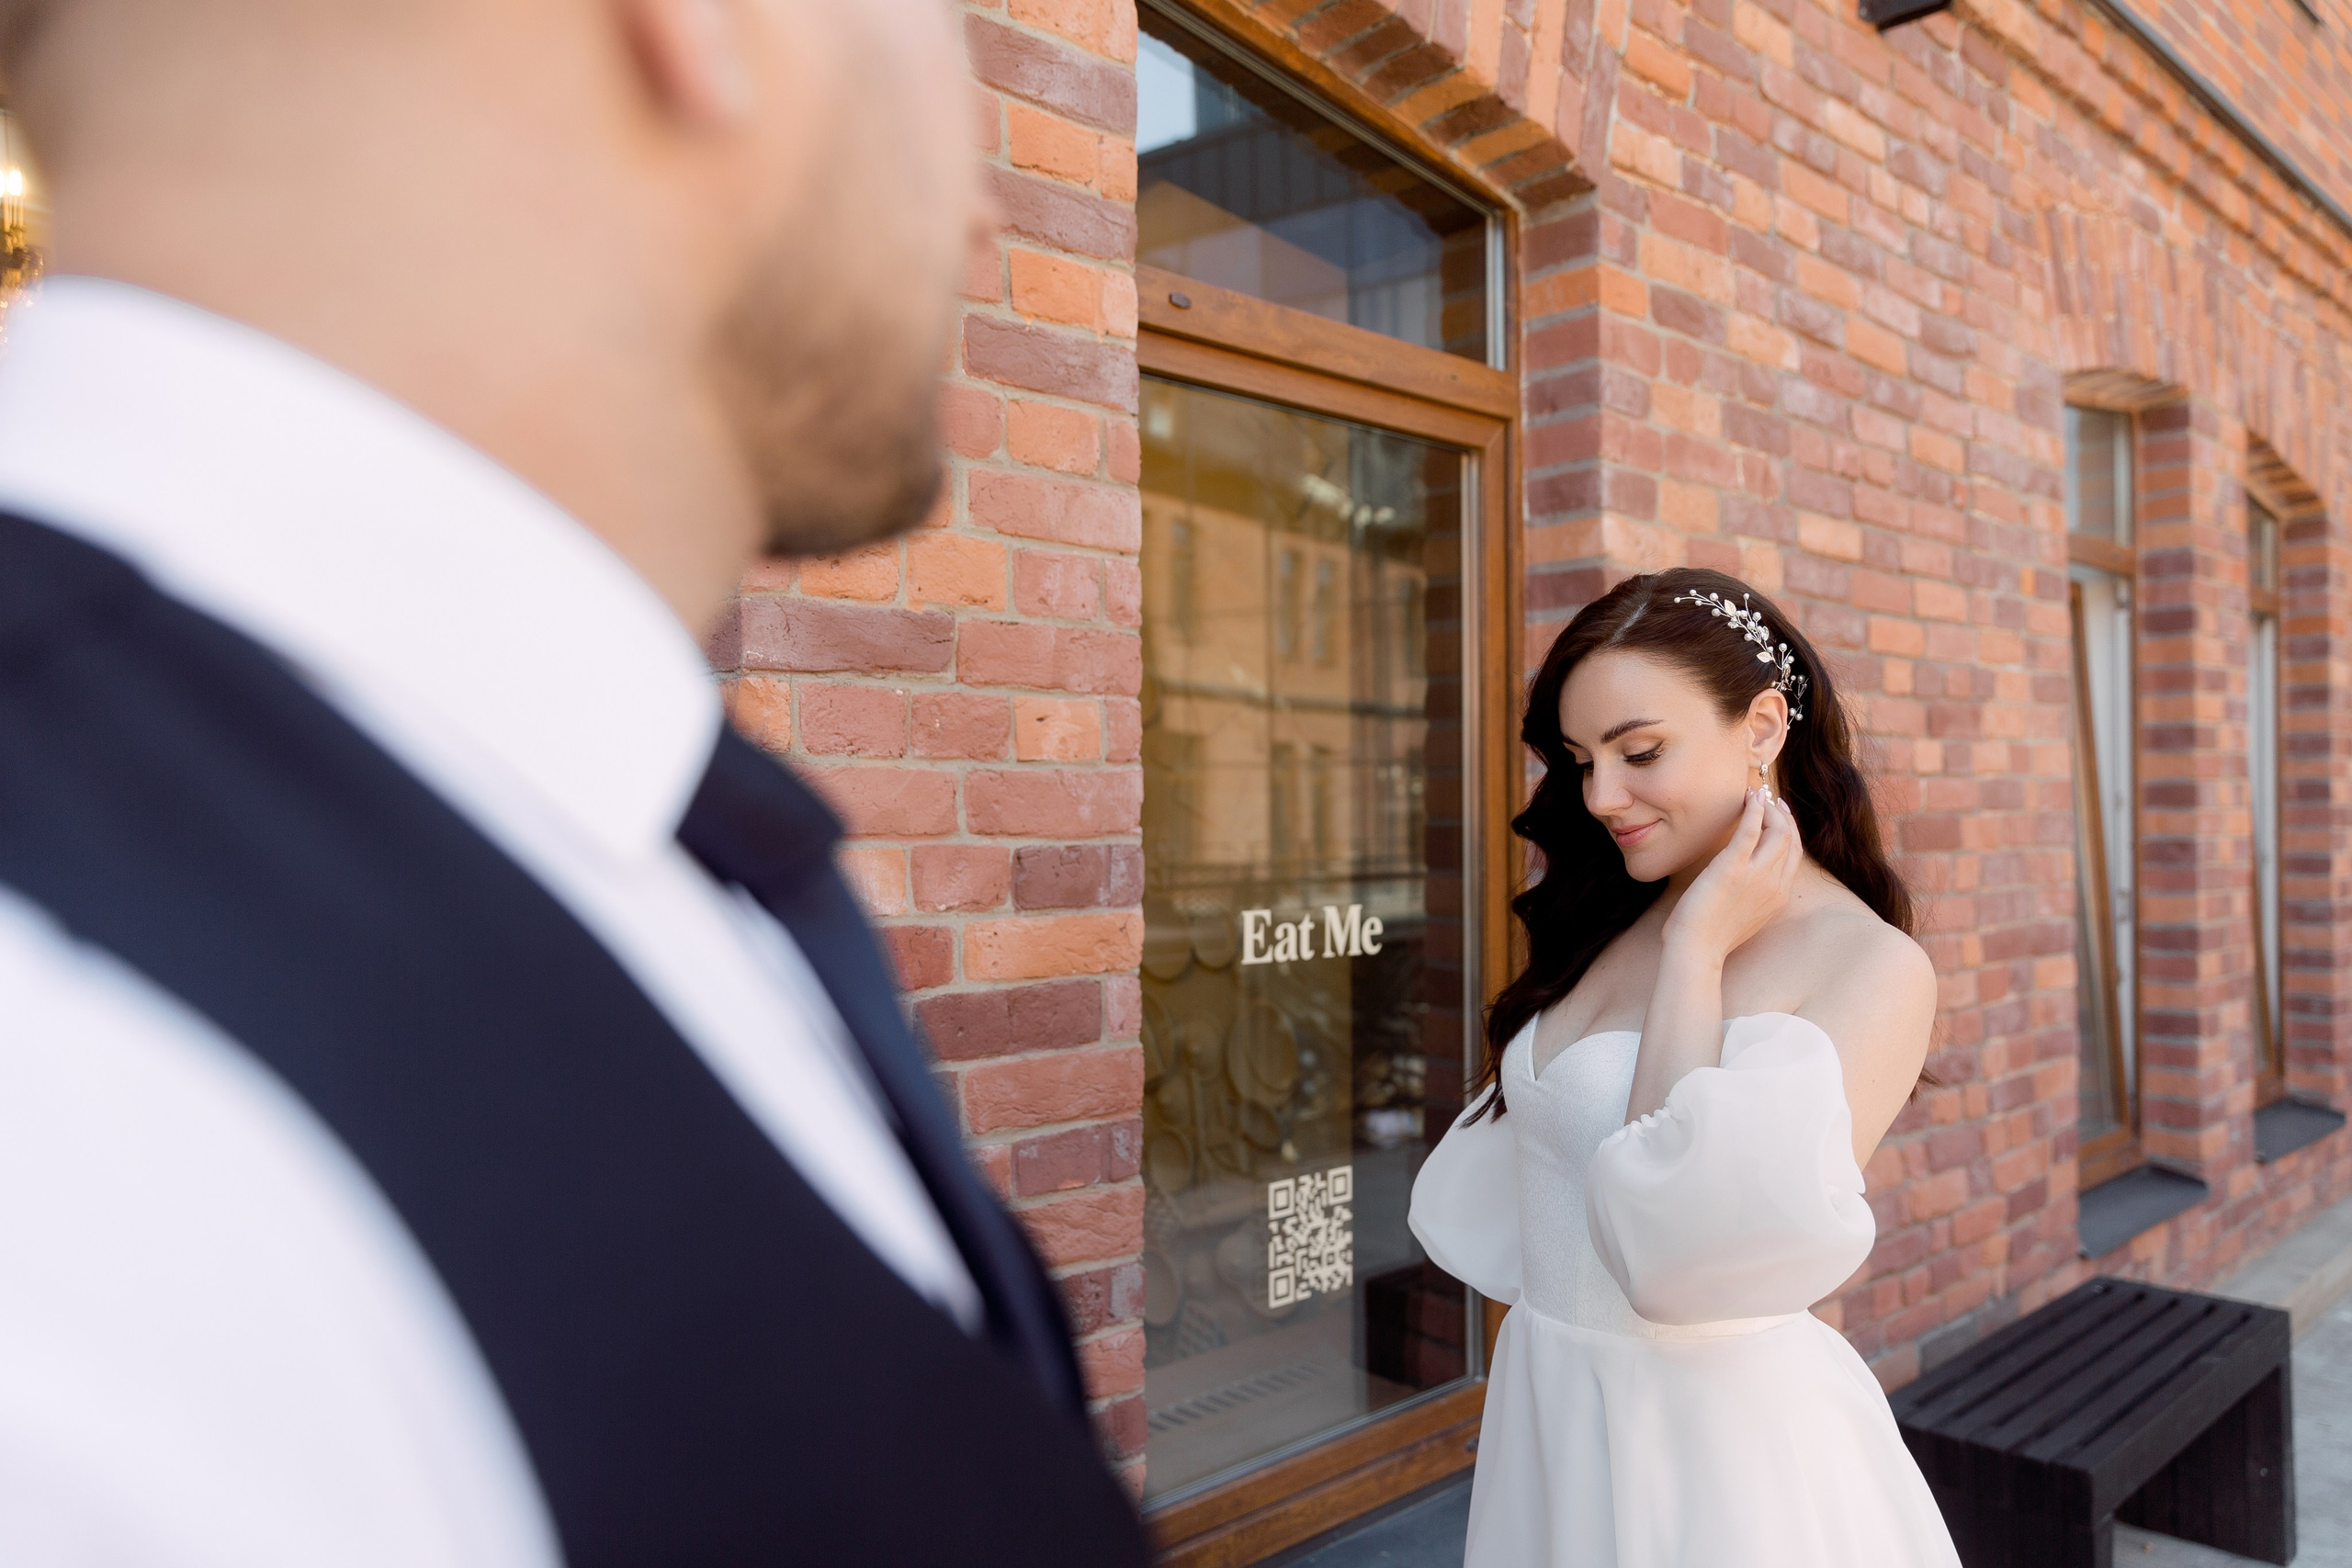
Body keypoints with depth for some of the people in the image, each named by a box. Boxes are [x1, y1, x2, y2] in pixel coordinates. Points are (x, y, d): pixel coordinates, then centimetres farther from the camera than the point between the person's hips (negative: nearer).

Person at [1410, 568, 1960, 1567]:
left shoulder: (1871, 965, -17)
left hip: (1718, 1441, -6)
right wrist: (1557, 916, 2)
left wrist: (1695, 951, -21)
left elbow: (1687, 1253, -28)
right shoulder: (1608, 928, 2)